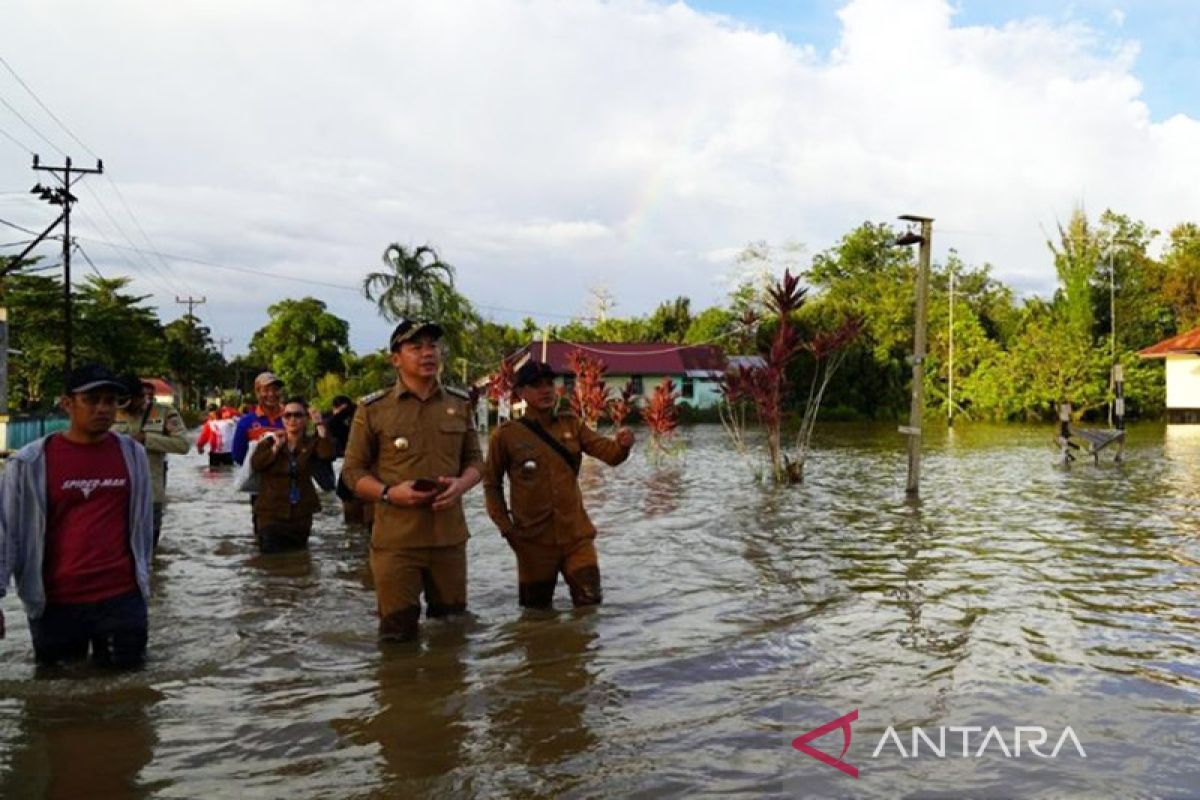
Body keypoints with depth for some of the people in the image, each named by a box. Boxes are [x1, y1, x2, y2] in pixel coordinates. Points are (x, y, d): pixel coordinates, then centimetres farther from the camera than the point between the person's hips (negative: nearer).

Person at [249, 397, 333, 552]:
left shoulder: (311, 443, 4)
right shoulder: (269, 442, 6)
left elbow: (327, 454, -19)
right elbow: (255, 464, -12)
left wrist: (320, 425, -25)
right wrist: (277, 447, -14)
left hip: (301, 515, 1)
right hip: (272, 513, -1)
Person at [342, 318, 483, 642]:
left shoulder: (459, 404, 8)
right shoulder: (372, 409, -3)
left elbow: (475, 460, 14)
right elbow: (352, 471, 1)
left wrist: (460, 484, -8)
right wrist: (388, 493, -18)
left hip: (450, 536, 4)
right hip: (395, 540, -3)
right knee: (398, 634, 2)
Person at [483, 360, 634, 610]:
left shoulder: (572, 425, 4)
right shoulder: (506, 435, -5)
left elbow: (609, 453, -6)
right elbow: (491, 483, 3)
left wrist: (622, 444, -29)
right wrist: (505, 526, -5)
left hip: (576, 534, 2)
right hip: (534, 539, -2)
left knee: (591, 604, -2)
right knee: (537, 612, 11)